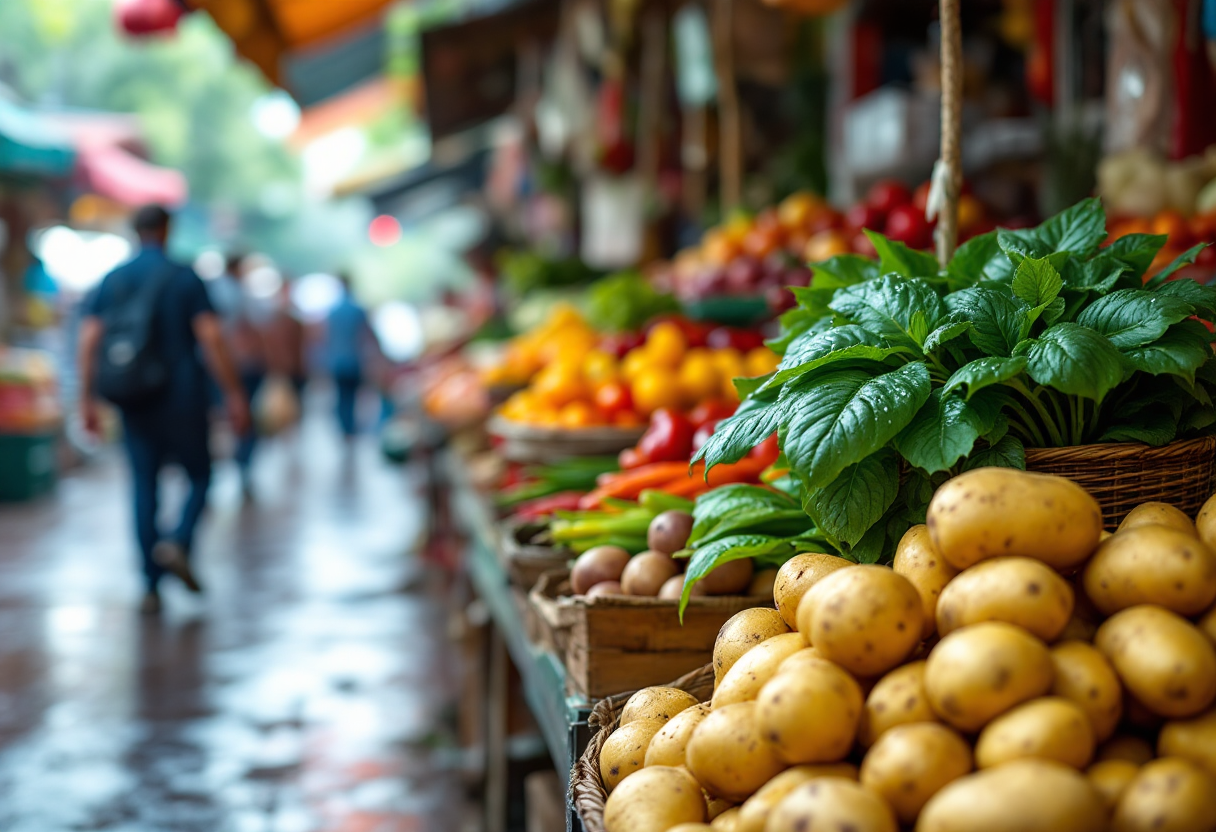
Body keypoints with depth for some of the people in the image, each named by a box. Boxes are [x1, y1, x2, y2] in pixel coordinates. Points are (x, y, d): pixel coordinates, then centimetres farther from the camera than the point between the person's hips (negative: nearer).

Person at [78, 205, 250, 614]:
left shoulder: (112, 281, 6)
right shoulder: (184, 277, -5)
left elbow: (89, 341, -1)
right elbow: (211, 338, -12)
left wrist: (87, 399, 4)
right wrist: (234, 395, -10)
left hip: (135, 401, 3)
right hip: (183, 397, -3)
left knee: (144, 486, 7)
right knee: (199, 476, 12)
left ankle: (151, 587, 5)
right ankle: (178, 542, -15)